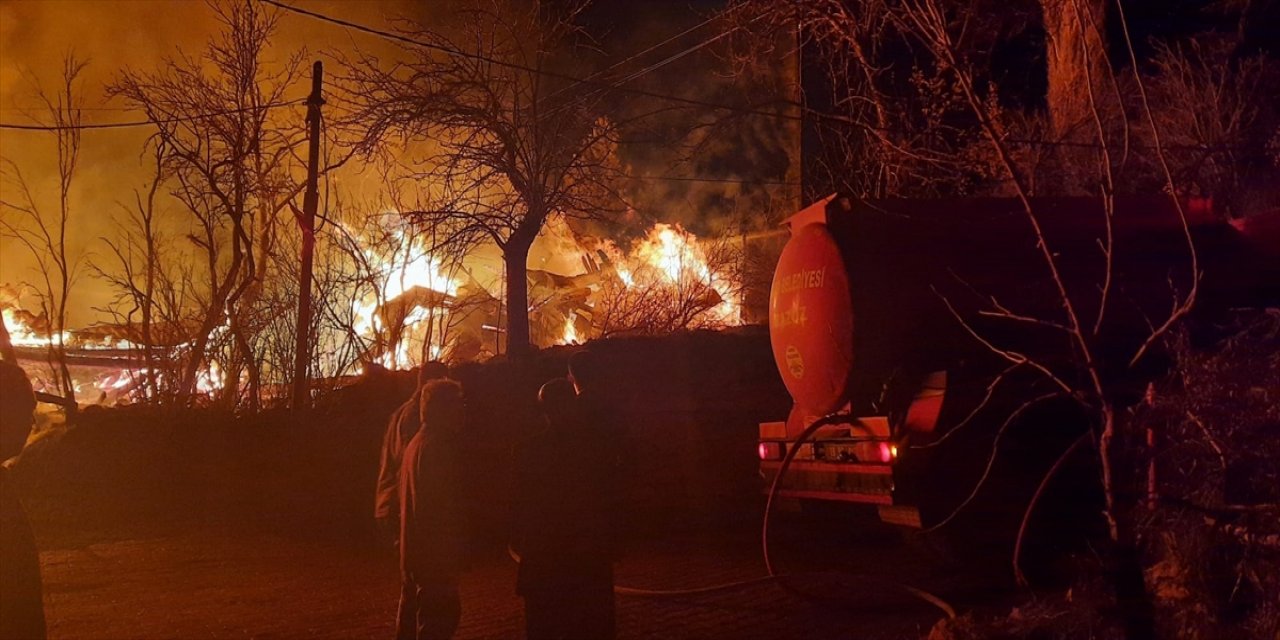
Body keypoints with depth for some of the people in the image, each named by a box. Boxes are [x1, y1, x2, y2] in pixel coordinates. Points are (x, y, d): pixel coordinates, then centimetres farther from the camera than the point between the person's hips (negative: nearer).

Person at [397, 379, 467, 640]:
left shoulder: (416, 443, 15)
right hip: (436, 552, -10)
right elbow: (444, 503, -22)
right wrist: (457, 547, -17)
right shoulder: (439, 446, -17)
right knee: (440, 618, -7)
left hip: (413, 550, 10)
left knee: (413, 614, 16)